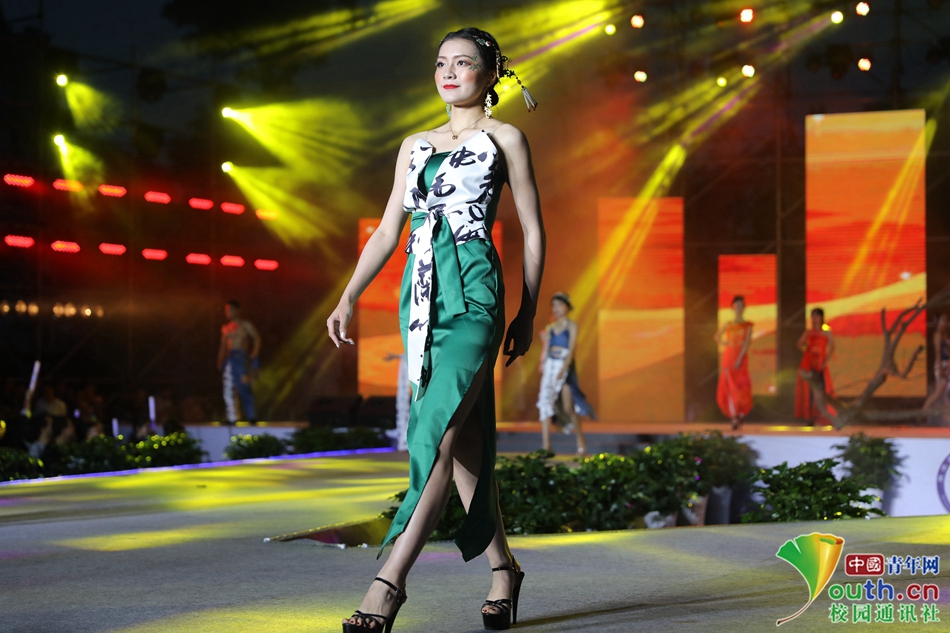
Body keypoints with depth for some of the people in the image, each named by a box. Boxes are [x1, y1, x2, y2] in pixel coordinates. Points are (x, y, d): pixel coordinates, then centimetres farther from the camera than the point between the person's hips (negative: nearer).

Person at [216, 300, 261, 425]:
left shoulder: (245, 325, 1)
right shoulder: (226, 328, 18)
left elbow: (257, 339, -3)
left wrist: (253, 357, -9)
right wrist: (220, 362, 13)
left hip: (242, 357, -6)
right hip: (230, 359, 6)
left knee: (244, 388, -10)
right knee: (228, 388, -1)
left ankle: (251, 416, -4)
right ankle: (232, 418, 0)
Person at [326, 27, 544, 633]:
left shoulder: (505, 138, 5)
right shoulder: (416, 145, 19)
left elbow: (533, 230, 5)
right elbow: (388, 230, 18)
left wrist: (528, 313, 2)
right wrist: (348, 299, 8)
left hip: (473, 292, -6)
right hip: (422, 294, 6)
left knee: (439, 437, -17)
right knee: (465, 442, 7)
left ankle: (389, 582, -23)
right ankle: (503, 566, 19)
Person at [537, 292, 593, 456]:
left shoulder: (571, 326, -2)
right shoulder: (550, 328, 12)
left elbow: (571, 349, -11)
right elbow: (546, 350, 15)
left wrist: (563, 369, -22)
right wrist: (542, 367, 11)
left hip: (565, 366, -4)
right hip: (550, 366, 4)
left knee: (569, 408, -2)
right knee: (545, 401, -9)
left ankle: (581, 443, 17)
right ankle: (546, 444, -10)